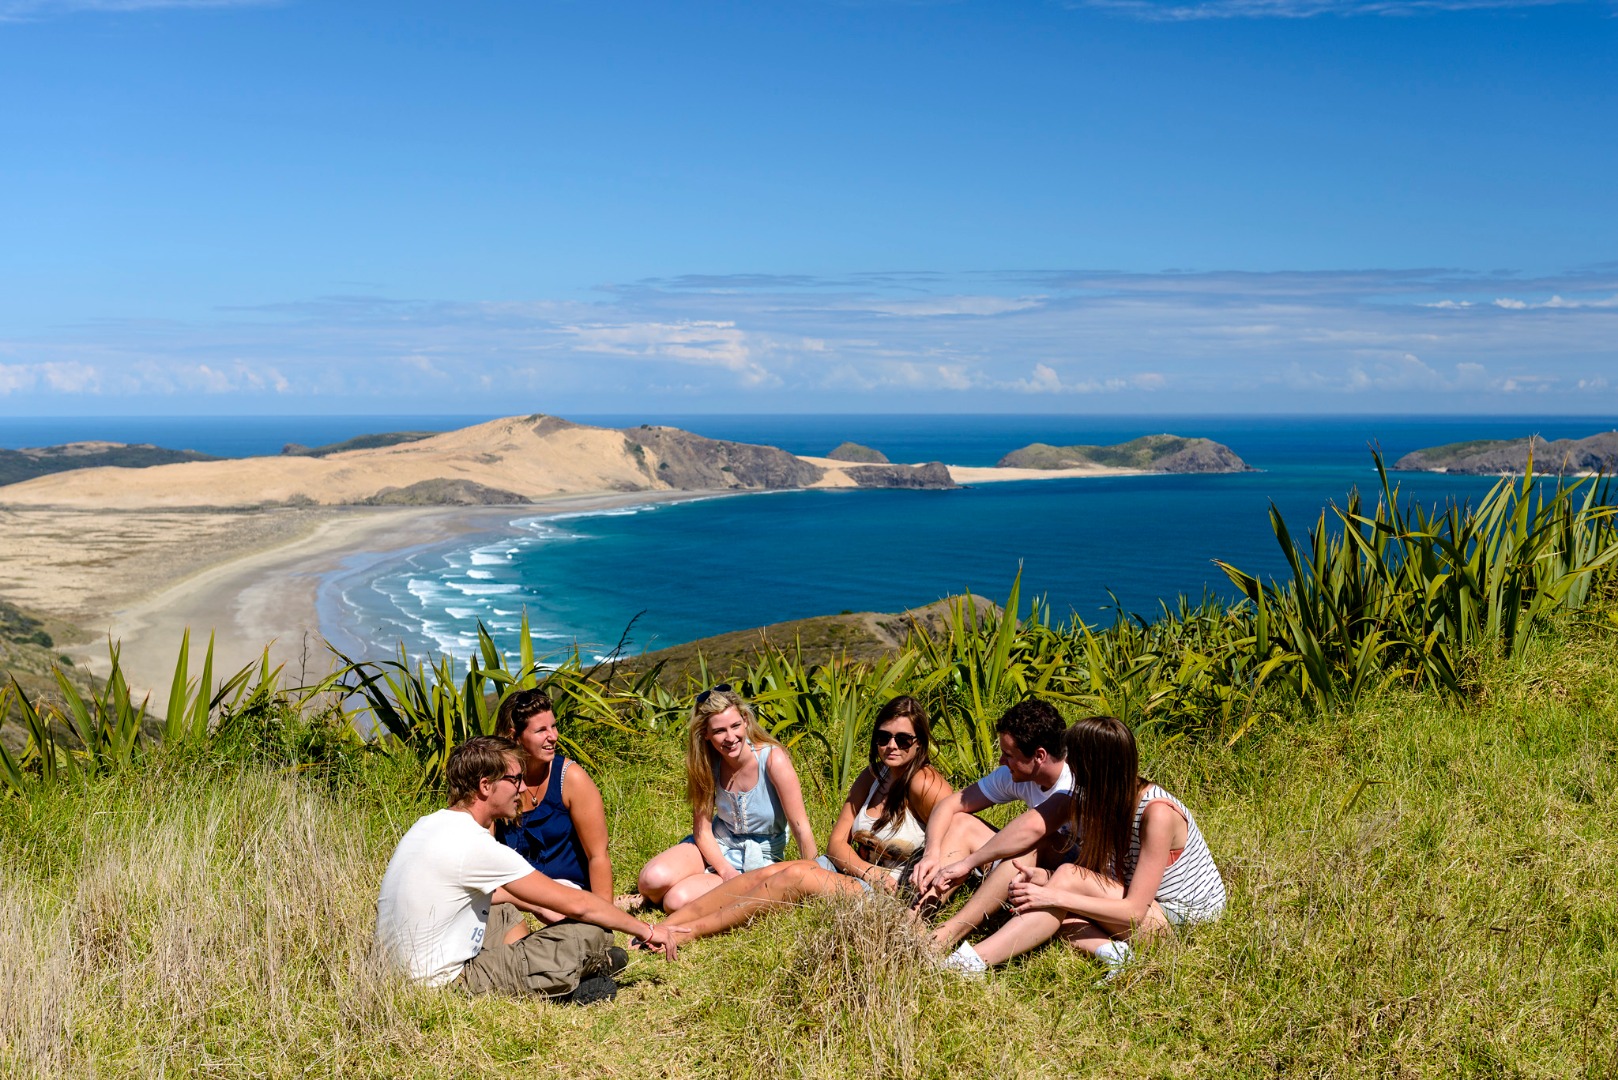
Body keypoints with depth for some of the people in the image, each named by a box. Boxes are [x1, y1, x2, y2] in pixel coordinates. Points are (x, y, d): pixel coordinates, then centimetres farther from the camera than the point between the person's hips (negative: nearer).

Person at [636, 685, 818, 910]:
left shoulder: (772, 759, -23)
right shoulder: (707, 763, -8)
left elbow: (801, 827, -21)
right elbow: (702, 828, -6)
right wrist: (726, 871, -22)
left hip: (758, 858, -3)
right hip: (715, 847, 4)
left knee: (678, 901, -25)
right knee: (653, 878, -24)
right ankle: (649, 898, 11)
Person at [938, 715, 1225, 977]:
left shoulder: (1156, 813, -26)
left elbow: (1134, 911, -26)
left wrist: (1056, 896, -31)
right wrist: (1045, 878, -25)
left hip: (1181, 919, -7)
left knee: (1069, 876, -28)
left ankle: (974, 961, -35)